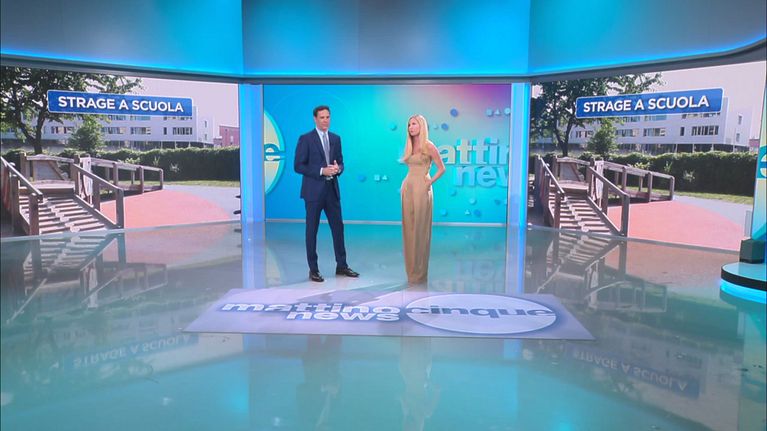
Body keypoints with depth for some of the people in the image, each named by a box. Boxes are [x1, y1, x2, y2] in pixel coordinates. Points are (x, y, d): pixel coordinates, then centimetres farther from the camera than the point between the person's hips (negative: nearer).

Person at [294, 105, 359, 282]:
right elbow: (298, 166, -9)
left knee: (338, 227, 8)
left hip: (332, 189, 5)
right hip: (314, 190, -5)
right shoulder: (306, 139, -5)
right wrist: (321, 171, -18)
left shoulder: (336, 138, 11)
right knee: (312, 230, 3)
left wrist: (338, 168, -9)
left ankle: (341, 265, 20)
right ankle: (313, 269, 12)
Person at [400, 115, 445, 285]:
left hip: (421, 189, -7)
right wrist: (407, 184, 12)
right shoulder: (409, 146, 12)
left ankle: (419, 273, 6)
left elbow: (441, 169, -5)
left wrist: (429, 183, -8)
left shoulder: (428, 146, -7)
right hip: (407, 188, 7)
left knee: (420, 230, -3)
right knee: (409, 229, 8)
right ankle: (411, 271, 17)